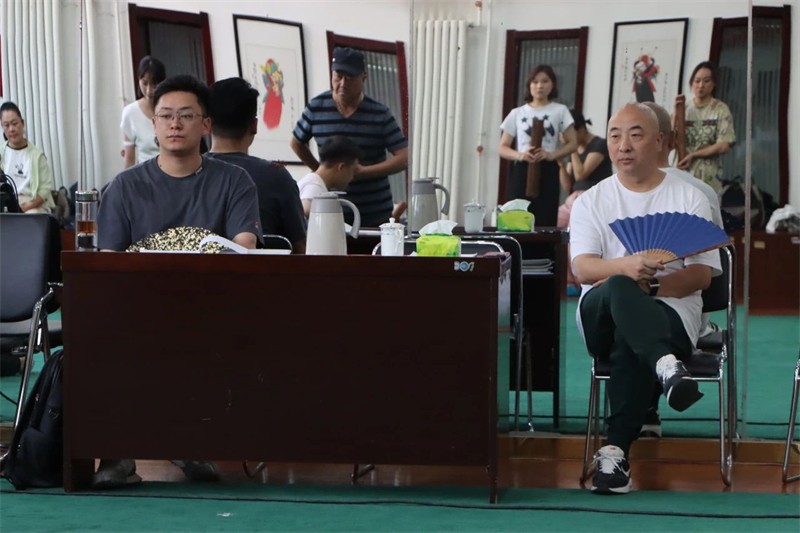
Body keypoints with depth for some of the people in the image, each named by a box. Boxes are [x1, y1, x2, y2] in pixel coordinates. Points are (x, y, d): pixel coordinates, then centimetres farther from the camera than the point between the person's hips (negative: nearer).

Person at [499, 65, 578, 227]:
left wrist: (552, 155, -12)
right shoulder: (517, 113, 11)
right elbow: (503, 147, 10)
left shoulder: (560, 111, 8)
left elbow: (572, 143, 6)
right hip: (521, 171, 1)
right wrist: (519, 155, -12)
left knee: (545, 222, -7)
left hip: (547, 171, -1)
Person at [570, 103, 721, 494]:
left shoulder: (688, 198, 12)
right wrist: (625, 267, -26)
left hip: (670, 313, -1)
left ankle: (616, 451, -42)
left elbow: (702, 274, 2)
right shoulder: (592, 201, 15)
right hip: (602, 313, 1)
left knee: (629, 342, -38)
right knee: (619, 289, -37)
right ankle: (667, 367, -63)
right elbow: (582, 268, -3)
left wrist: (651, 284, -15)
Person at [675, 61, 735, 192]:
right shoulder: (684, 109, 7)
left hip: (708, 177, -3)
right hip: (683, 174, 3)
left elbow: (723, 146, -7)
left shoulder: (720, 110, -1)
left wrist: (693, 155, -9)